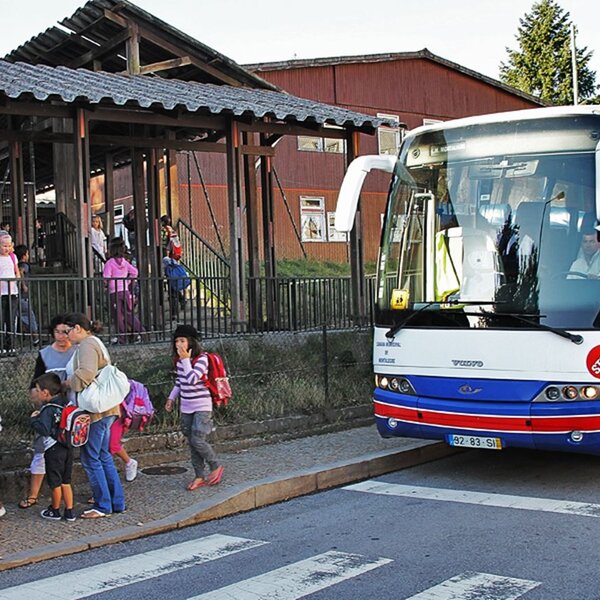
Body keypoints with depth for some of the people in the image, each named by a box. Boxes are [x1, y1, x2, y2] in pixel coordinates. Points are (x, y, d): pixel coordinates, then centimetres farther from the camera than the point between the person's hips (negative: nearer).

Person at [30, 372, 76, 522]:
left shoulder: (48, 409, -18)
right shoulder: (64, 403, 4)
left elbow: (44, 430, -27)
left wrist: (34, 419, -11)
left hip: (53, 450, -7)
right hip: (67, 448, 7)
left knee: (55, 483, 9)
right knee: (65, 481, 15)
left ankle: (55, 511, 23)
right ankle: (69, 512, 17)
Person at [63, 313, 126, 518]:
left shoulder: (87, 345, -12)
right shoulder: (96, 343, 21)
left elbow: (87, 373, -28)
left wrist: (67, 383, -14)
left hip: (94, 409, -10)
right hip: (105, 409, 10)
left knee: (90, 458, -2)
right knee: (103, 456, 15)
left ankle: (103, 505, 3)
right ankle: (117, 501, 19)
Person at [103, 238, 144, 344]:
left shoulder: (109, 263, -10)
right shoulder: (125, 262, 8)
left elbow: (106, 277, -18)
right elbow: (134, 271, 10)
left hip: (114, 292, -5)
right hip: (125, 290, 5)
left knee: (118, 315, 0)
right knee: (129, 313, 13)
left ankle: (121, 337, 1)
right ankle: (139, 332, 8)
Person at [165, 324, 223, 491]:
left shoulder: (202, 358, -15)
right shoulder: (179, 360, 5)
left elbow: (192, 379, -26)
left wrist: (186, 360, -20)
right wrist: (171, 398, 17)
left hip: (202, 406, -6)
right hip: (186, 407, 7)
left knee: (198, 441, -12)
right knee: (192, 443, 8)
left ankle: (215, 467, 10)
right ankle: (199, 477, 16)